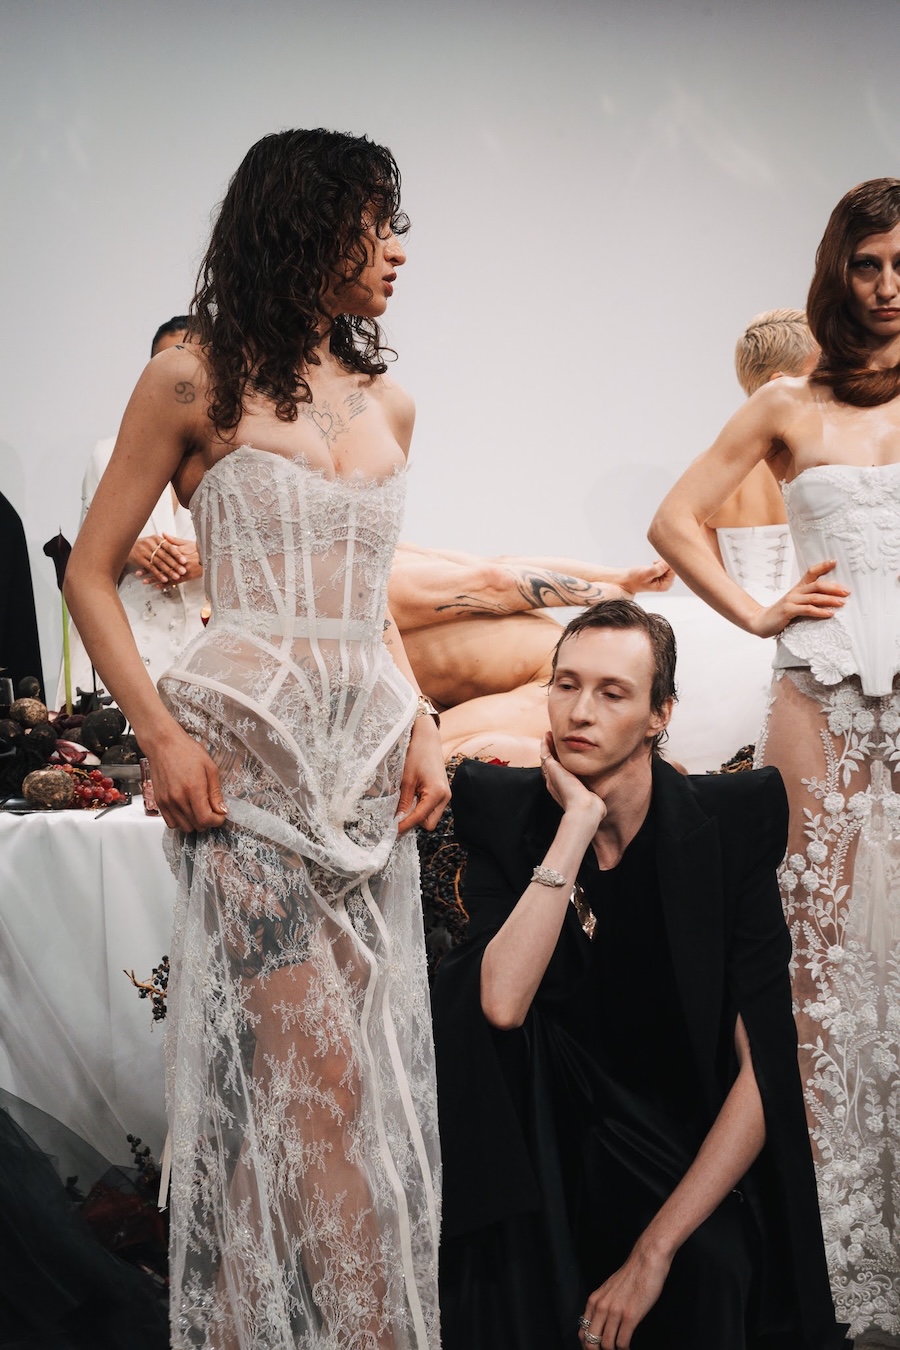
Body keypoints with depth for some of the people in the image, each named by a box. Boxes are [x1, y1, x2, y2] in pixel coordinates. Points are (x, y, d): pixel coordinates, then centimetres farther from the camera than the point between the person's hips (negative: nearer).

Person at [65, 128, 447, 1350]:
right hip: (250, 746, -5)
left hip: (368, 756, 5)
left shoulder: (388, 404, 16)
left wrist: (420, 724, 8)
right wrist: (161, 734, -11)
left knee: (369, 1060, 6)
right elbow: (91, 575, 0)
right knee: (299, 1064, -9)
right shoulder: (195, 383, -1)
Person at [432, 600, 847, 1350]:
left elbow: (762, 1073, -15)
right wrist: (578, 821, -23)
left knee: (705, 1275, -35)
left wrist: (653, 1252, -22)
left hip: (696, 1153, -3)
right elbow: (502, 1003, -24)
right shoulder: (503, 814, -5)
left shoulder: (729, 825, -10)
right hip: (549, 1136, 3)